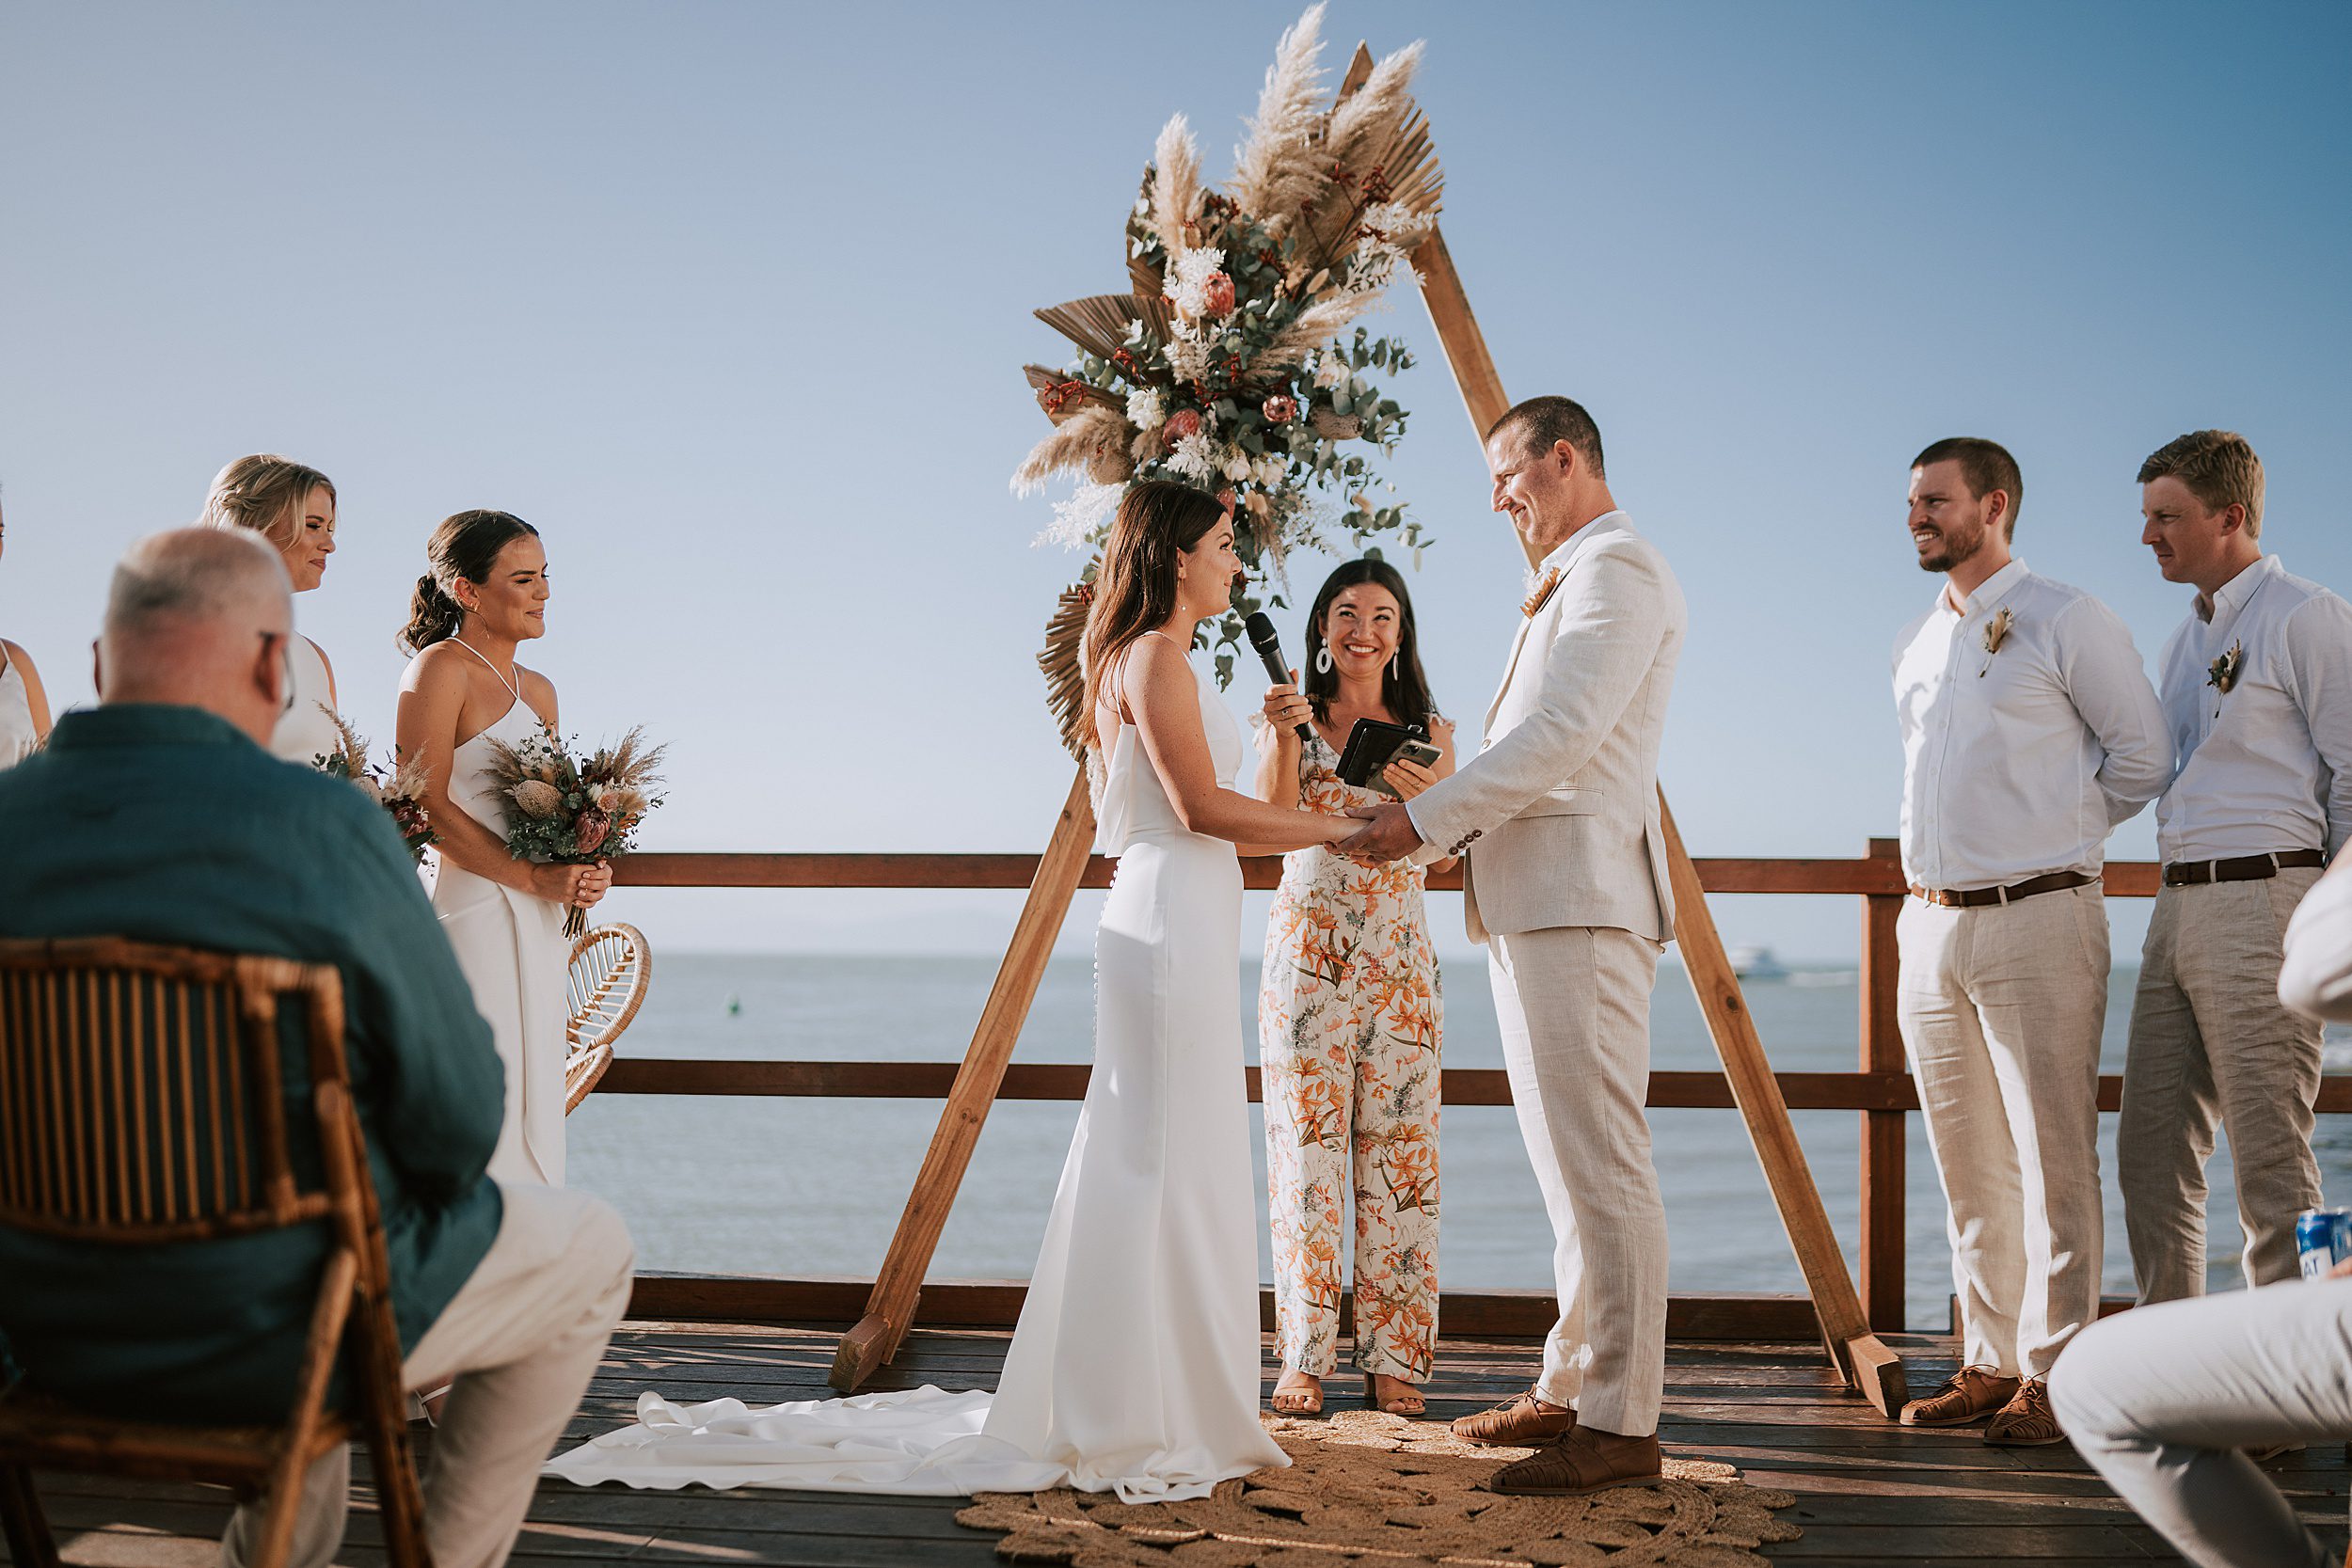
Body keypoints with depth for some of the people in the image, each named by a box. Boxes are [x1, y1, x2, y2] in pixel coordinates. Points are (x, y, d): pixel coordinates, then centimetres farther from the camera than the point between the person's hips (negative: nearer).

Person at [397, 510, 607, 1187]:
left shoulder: (538, 691, 17)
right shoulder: (440, 668, -6)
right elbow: (426, 806, -14)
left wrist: (582, 871, 2)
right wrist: (535, 878, -17)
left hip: (536, 929, 8)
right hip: (469, 917, -8)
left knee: (533, 1110, 7)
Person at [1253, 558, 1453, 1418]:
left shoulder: (1428, 731, 10)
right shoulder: (1289, 716, 5)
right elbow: (1270, 821, -11)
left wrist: (1430, 791, -20)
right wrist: (1284, 739, -28)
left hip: (1399, 959, 2)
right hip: (1307, 951, -2)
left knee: (1397, 1153, 0)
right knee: (1307, 1152, -3)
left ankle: (1393, 1360, 6)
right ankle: (1303, 1362, 2)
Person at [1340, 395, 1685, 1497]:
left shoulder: (1618, 569, -7)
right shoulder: (1568, 582, 25)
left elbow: (1561, 735, -18)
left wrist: (1427, 818, -14)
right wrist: (1440, 828, 12)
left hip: (1581, 904, -11)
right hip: (1532, 906, 11)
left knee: (1601, 1166, -10)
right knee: (1571, 1168, 13)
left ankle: (1621, 1425, -8)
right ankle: (1571, 1391, 20)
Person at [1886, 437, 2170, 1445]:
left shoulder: (2066, 623, -3)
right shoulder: (1915, 643, 17)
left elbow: (2143, 755, 1)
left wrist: (2056, 833, 5)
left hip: (2035, 919, -7)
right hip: (1930, 924, 7)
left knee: (2053, 1162, -5)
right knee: (1969, 1169, 10)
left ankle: (2055, 1377, -1)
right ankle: (1989, 1364, 16)